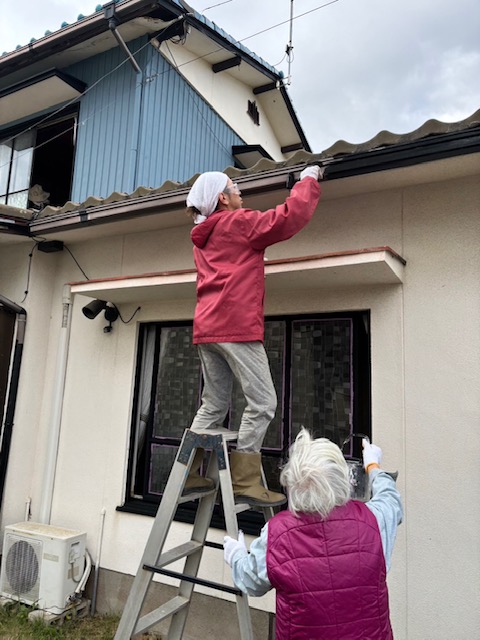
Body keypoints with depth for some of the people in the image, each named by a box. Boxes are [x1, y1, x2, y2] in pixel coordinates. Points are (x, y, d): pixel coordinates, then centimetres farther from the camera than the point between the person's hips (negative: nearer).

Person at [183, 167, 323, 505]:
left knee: (214, 406, 13)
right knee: (262, 402, -5)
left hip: (208, 328, 9)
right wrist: (309, 179, 11)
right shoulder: (238, 223, -1)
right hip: (236, 326, -9)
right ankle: (245, 483, -5)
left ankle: (189, 475, 15)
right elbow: (290, 216, -6)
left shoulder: (203, 235, 24)